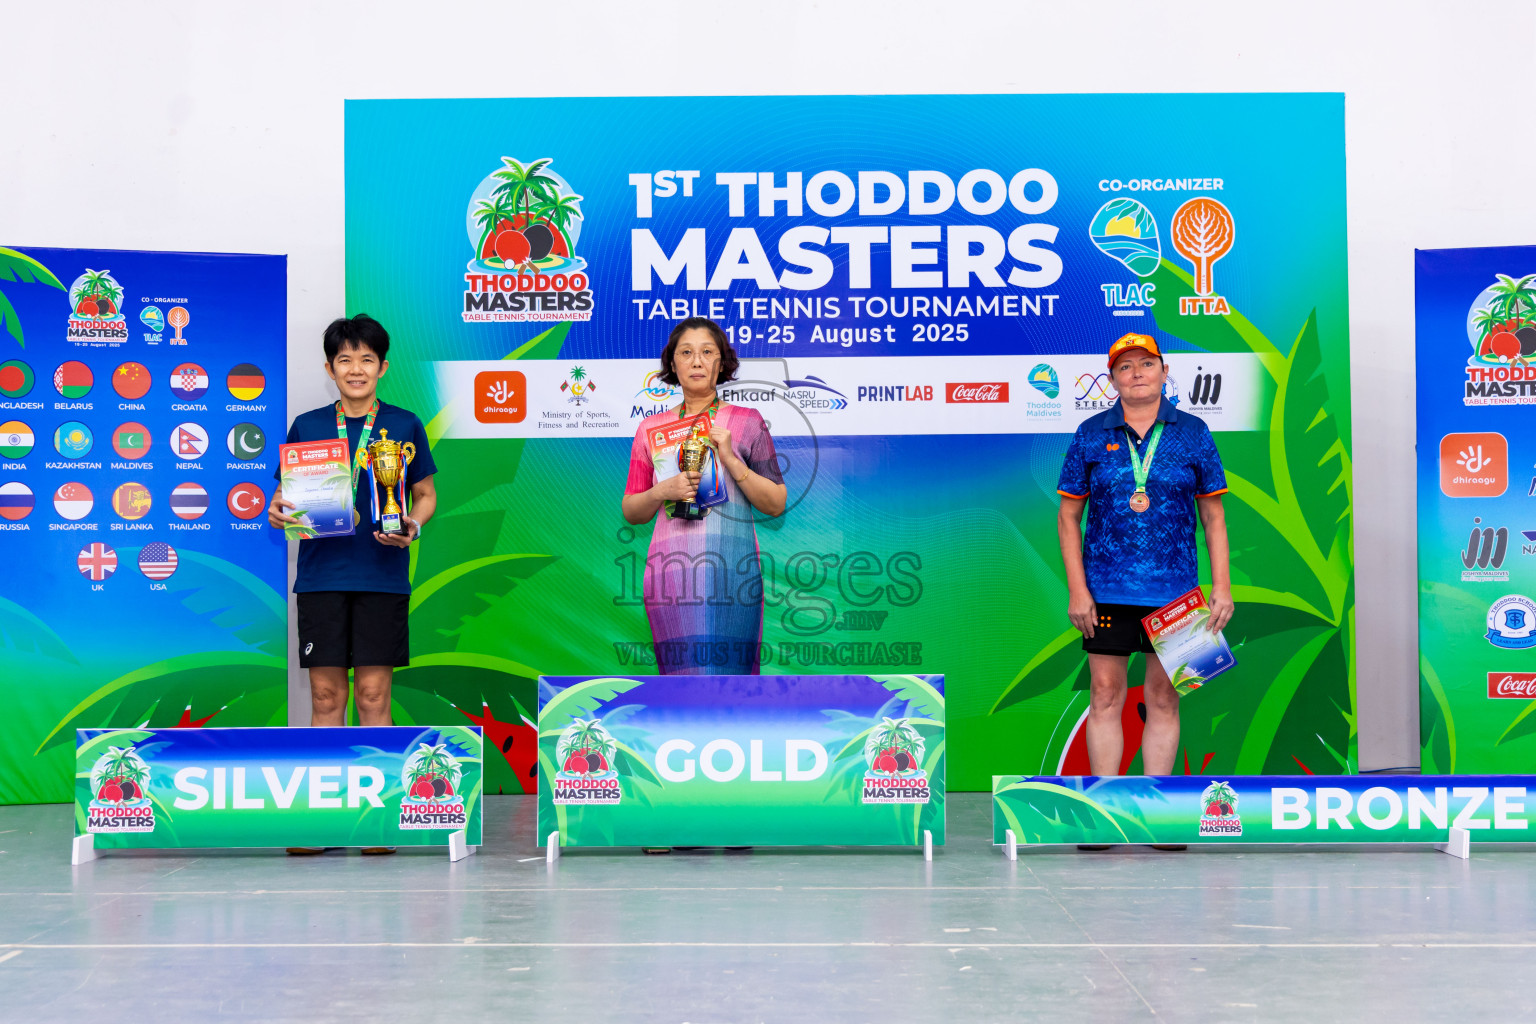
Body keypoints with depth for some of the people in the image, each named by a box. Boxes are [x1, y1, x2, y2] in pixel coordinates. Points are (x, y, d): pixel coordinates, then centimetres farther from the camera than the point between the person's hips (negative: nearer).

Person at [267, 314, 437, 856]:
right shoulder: (307, 426, 9)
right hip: (320, 574, 1)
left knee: (373, 691, -1)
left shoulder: (404, 425, 5)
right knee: (326, 693, 3)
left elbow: (426, 494, 10)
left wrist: (412, 525, -9)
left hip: (381, 575, -1)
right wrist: (278, 511, -9)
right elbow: (286, 495, 13)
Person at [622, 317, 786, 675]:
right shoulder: (652, 429, 13)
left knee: (725, 669, -9)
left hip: (730, 574, -2)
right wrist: (662, 492, -4)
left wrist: (731, 460, -7)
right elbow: (630, 512, 16)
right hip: (670, 574, 2)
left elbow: (776, 505, 5)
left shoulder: (746, 422, 7)